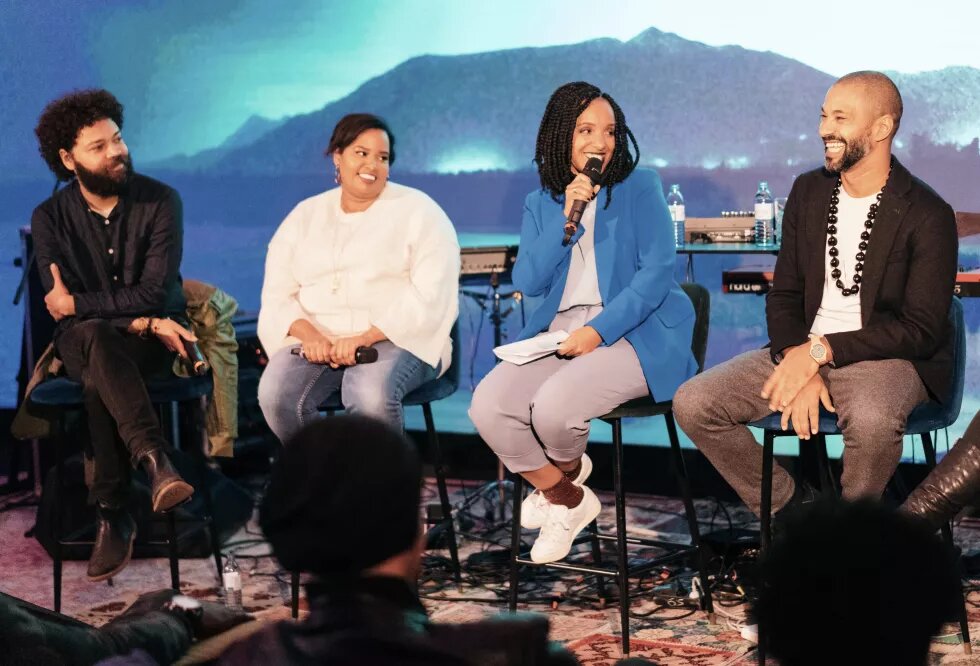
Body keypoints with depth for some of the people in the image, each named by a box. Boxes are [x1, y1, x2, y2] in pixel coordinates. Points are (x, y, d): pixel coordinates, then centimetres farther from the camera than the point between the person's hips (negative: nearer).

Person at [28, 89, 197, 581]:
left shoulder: (160, 201, -4)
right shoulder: (50, 218, 0)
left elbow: (154, 291, -12)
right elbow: (60, 307, -8)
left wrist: (78, 305, -12)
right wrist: (141, 321, -19)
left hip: (152, 336, -1)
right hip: (82, 342, 1)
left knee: (98, 382, -37)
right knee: (94, 338, -39)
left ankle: (112, 513, -35)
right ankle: (155, 461, -51)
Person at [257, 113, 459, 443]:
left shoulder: (418, 211, 4)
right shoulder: (304, 216, 15)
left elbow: (430, 296, -8)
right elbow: (277, 295, 9)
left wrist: (366, 337, -20)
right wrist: (308, 334, -13)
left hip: (396, 340, -3)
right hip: (317, 340, 3)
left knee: (370, 395, -37)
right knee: (275, 395, -28)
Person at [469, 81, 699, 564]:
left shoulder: (640, 188, 2)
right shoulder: (541, 203, 14)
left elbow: (656, 273, -8)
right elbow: (528, 282, 3)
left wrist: (599, 331, -18)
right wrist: (566, 221, -9)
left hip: (632, 331, -5)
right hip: (556, 334, 5)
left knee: (553, 405, -30)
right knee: (488, 406, -19)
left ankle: (566, 471, 10)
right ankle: (566, 501, 6)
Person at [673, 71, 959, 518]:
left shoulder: (927, 215, -10)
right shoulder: (808, 192, 8)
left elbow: (921, 330, -14)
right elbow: (784, 295, 8)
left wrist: (822, 350, -20)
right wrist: (801, 365, -12)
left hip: (884, 357, -5)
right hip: (803, 349, 6)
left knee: (871, 419, -40)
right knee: (692, 404, -13)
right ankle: (791, 509, 3)